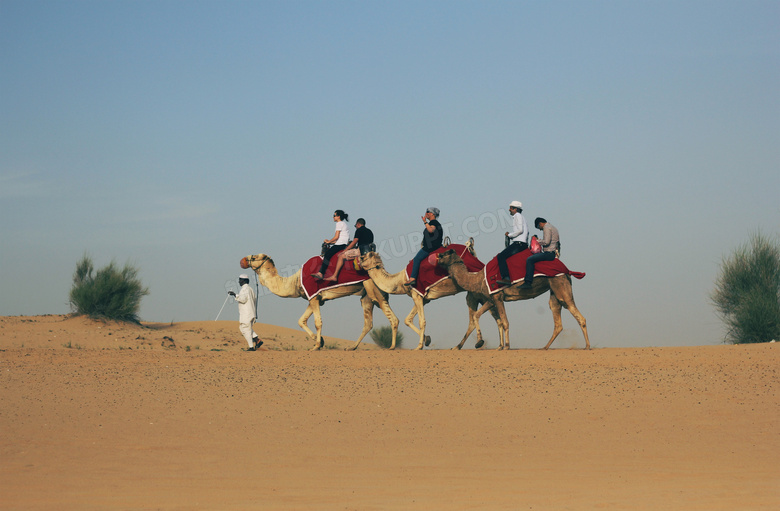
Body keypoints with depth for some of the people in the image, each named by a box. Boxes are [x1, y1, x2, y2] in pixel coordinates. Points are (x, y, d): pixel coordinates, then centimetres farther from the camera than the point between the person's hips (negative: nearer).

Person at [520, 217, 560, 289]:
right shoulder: (552, 227, 23)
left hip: (549, 253, -11)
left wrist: (538, 242, -5)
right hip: (554, 252, 11)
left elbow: (546, 242, -22)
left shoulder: (546, 227, -8)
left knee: (529, 260, -21)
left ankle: (528, 283, -30)